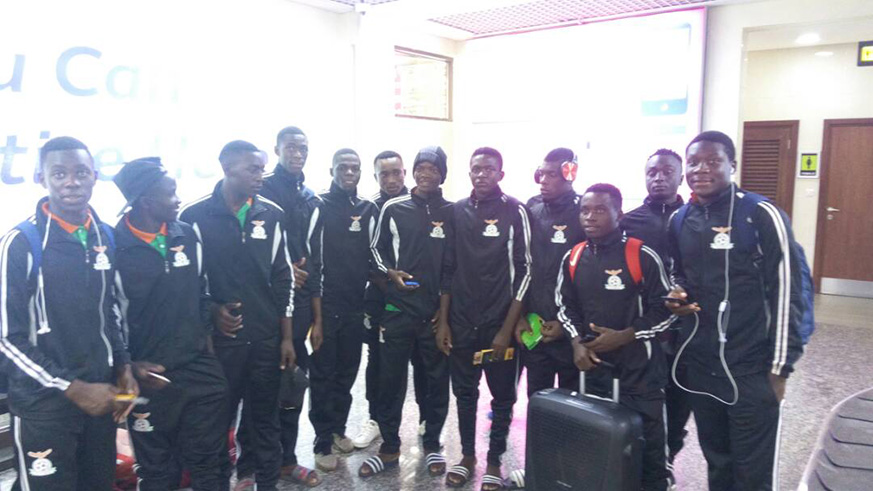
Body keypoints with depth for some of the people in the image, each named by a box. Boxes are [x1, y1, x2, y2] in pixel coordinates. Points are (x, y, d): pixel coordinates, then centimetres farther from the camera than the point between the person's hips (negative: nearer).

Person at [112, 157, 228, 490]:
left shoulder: (188, 234, 3)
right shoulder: (114, 246, -12)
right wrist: (129, 365, -10)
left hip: (200, 368, 4)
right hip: (149, 376, -3)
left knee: (205, 462, 15)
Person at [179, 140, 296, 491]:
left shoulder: (271, 214, 3)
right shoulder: (195, 216, -7)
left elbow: (283, 278, 6)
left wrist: (286, 337, 5)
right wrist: (212, 311, -12)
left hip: (267, 337, 3)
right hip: (220, 337, -3)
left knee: (266, 419, 13)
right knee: (218, 421, 10)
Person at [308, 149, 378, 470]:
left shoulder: (369, 210, 9)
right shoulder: (319, 206, -3)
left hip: (355, 304, 4)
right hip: (324, 303, -4)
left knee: (347, 371, 13)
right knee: (323, 374, 3)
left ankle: (338, 428, 29)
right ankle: (323, 443, 13)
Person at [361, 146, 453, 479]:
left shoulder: (451, 213, 2)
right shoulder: (393, 208, 3)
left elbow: (452, 267, 2)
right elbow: (377, 249, 10)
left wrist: (445, 310, -2)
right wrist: (392, 273, -9)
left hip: (437, 311, 0)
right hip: (397, 310, 0)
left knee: (438, 379, 9)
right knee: (391, 379, 6)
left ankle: (432, 445, 26)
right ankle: (389, 448, 21)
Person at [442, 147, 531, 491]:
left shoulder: (514, 211, -6)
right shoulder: (456, 211, 5)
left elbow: (524, 270, -7)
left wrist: (508, 327, -10)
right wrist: (443, 320, 4)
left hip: (499, 323, -3)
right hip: (461, 323, 3)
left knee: (502, 396, 9)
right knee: (464, 393, 13)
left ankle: (494, 461, 25)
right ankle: (467, 455, 30)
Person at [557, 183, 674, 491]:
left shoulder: (642, 256, -12)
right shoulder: (573, 258, 3)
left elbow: (665, 309, -9)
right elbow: (565, 305, 13)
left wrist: (623, 336, -15)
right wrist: (577, 342, -2)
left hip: (639, 364, -4)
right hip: (592, 363, 5)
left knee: (647, 435, 3)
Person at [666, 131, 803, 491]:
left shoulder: (762, 216, -10)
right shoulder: (679, 221, 6)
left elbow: (786, 293, -10)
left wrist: (780, 366, -10)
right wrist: (677, 293, -2)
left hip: (752, 369, -5)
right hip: (698, 365, 5)